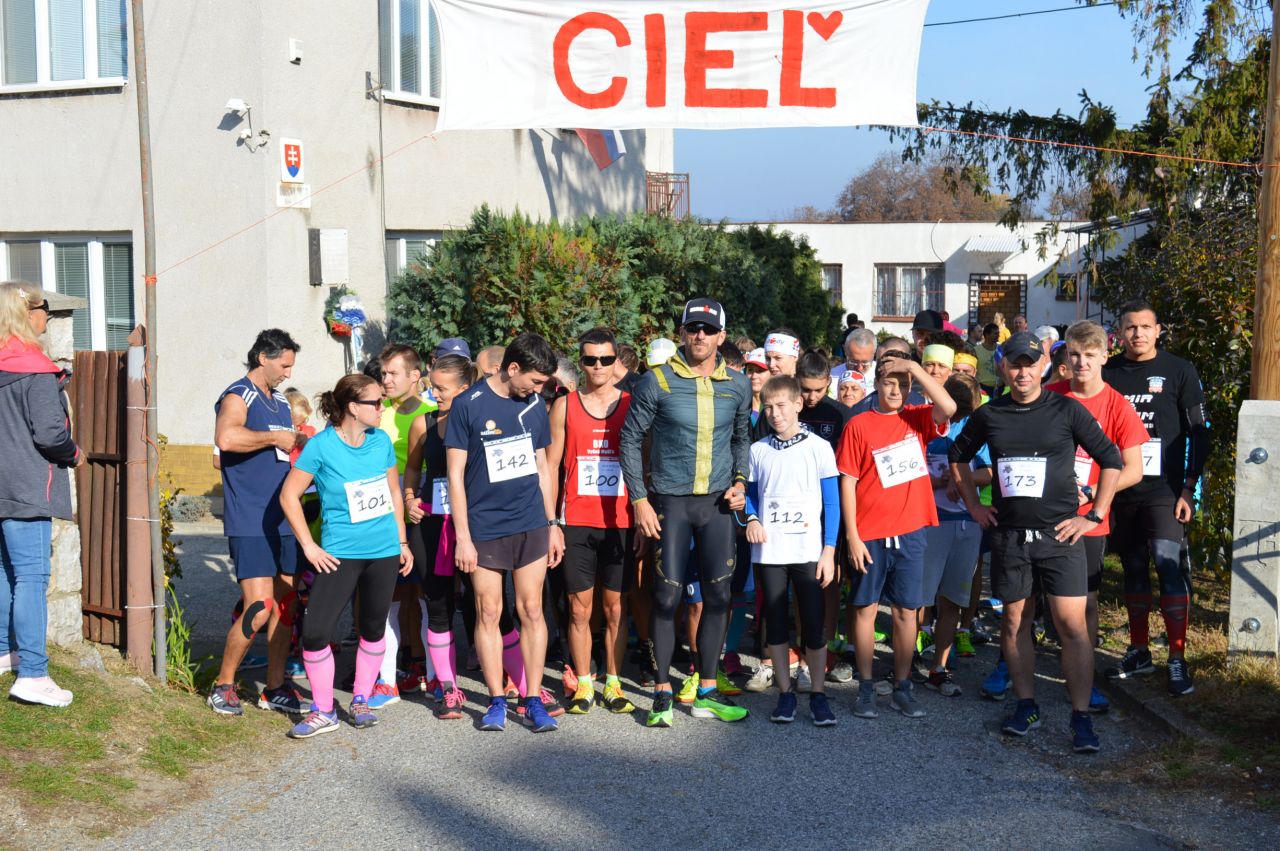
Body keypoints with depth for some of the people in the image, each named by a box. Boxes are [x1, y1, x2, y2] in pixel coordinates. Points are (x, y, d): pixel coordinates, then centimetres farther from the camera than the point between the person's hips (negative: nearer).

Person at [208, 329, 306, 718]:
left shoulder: (281, 402, 19)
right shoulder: (238, 397, -8)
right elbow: (226, 438, -30)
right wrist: (275, 438, -19)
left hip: (282, 521, 8)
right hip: (250, 523, -8)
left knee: (284, 605, 8)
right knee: (259, 608, -12)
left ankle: (275, 689, 17)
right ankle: (223, 685, 6)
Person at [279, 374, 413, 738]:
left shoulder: (381, 441, 2)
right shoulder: (321, 445, -11)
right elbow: (289, 496, -6)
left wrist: (402, 541, 13)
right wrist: (309, 547, -8)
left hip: (384, 551, 4)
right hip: (340, 553, -4)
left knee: (373, 628, 11)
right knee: (315, 631, -10)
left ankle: (361, 701, 27)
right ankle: (323, 711, 6)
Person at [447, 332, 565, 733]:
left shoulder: (535, 405, 7)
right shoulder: (468, 405, -6)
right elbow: (455, 474, -6)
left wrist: (552, 523, 13)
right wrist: (463, 537, -9)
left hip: (531, 525, 3)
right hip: (484, 529, -3)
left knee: (531, 610, 4)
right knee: (488, 613, 3)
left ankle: (533, 700, 11)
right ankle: (497, 701, 14)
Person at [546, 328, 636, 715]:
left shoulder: (632, 405, 4)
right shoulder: (564, 406, 5)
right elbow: (550, 466, 6)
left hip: (619, 523, 0)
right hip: (576, 522, 0)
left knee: (615, 608, 6)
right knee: (579, 608, 4)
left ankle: (613, 684, 16)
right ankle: (583, 685, 15)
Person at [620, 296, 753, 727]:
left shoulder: (738, 385, 4)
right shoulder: (657, 382, -6)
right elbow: (630, 438, -2)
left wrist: (740, 481, 3)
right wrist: (639, 500, -6)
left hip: (718, 502, 3)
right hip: (670, 501, -3)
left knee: (718, 596, 5)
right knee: (667, 596, -1)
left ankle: (706, 693, 18)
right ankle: (662, 693, 11)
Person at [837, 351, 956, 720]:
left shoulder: (917, 419, 5)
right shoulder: (859, 425, -2)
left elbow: (948, 407, -17)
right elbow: (847, 482, -3)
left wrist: (915, 367, -14)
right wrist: (852, 536, -8)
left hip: (910, 532, 2)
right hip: (870, 534, -2)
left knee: (906, 610, 8)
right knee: (866, 608, 6)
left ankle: (903, 688, 18)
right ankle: (865, 687, 16)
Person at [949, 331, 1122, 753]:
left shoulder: (1066, 410, -3)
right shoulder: (989, 415, 4)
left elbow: (1111, 459, 2)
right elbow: (957, 455, 20)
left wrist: (1094, 516, -1)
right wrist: (974, 505, 14)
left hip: (1059, 534, -3)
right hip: (1009, 535, 3)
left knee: (1072, 625, -7)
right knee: (1015, 622, 10)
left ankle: (1081, 718, 1)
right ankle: (1026, 706, 24)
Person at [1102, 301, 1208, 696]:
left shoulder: (1179, 371, -1)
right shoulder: (1108, 372, 6)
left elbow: (1198, 433, -1)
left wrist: (1188, 489, -7)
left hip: (1163, 489, -3)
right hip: (1119, 487, 4)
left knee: (1168, 564, -14)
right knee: (1133, 569, 11)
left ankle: (1178, 660, -7)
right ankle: (1138, 652, 23)